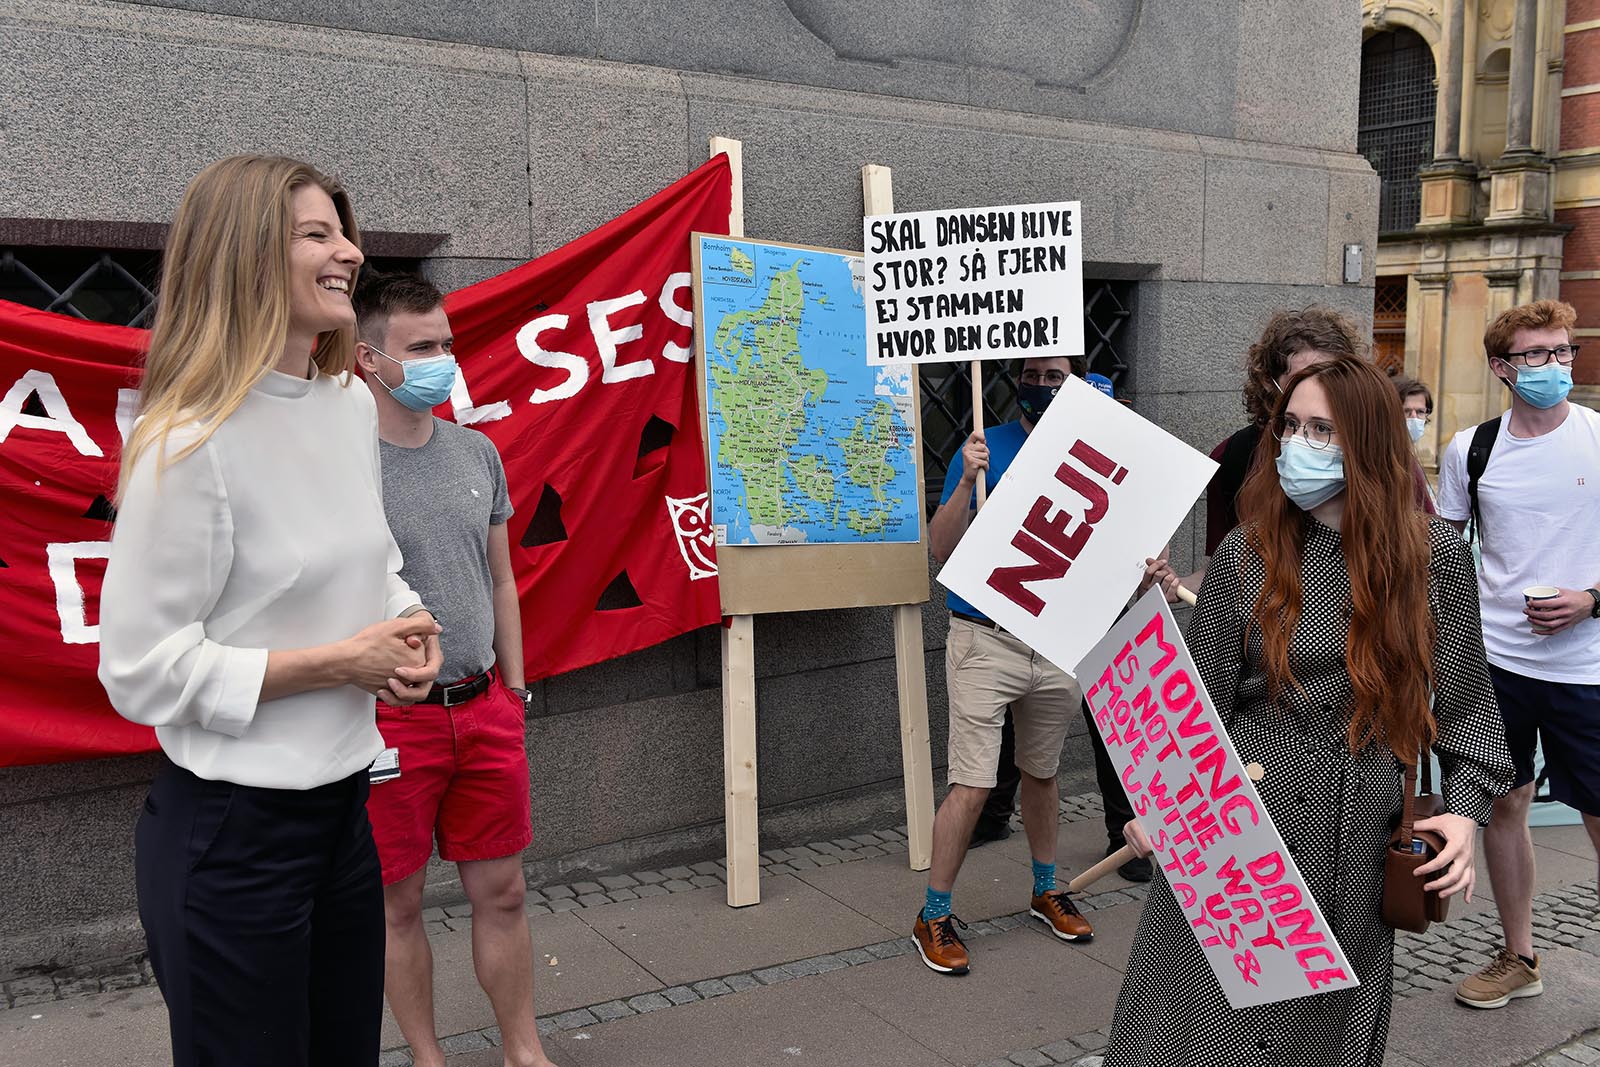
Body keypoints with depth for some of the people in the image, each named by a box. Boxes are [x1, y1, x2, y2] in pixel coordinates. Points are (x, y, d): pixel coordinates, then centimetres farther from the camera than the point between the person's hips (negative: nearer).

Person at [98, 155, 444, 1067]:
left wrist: (409, 627, -4)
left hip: (342, 803, 7)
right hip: (230, 831, -7)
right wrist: (340, 661, -18)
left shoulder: (353, 405, 4)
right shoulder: (191, 442, -19)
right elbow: (141, 670, -17)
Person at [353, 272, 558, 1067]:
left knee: (502, 892, 14)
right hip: (390, 720, -4)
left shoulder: (478, 454, 7)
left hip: (483, 708, 5)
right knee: (398, 904, 11)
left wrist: (514, 689, 13)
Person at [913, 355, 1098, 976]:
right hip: (986, 641, -4)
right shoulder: (985, 450, -5)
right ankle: (934, 917, 10)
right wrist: (967, 481, -25)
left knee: (1041, 774, 19)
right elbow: (941, 548, -11)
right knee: (973, 785, -6)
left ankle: (1046, 890, 38)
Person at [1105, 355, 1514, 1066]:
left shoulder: (1436, 558, -1)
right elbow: (1199, 700, -1)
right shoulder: (1247, 555, -4)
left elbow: (1465, 702, 6)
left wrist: (1465, 807, -7)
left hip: (1359, 848, 1)